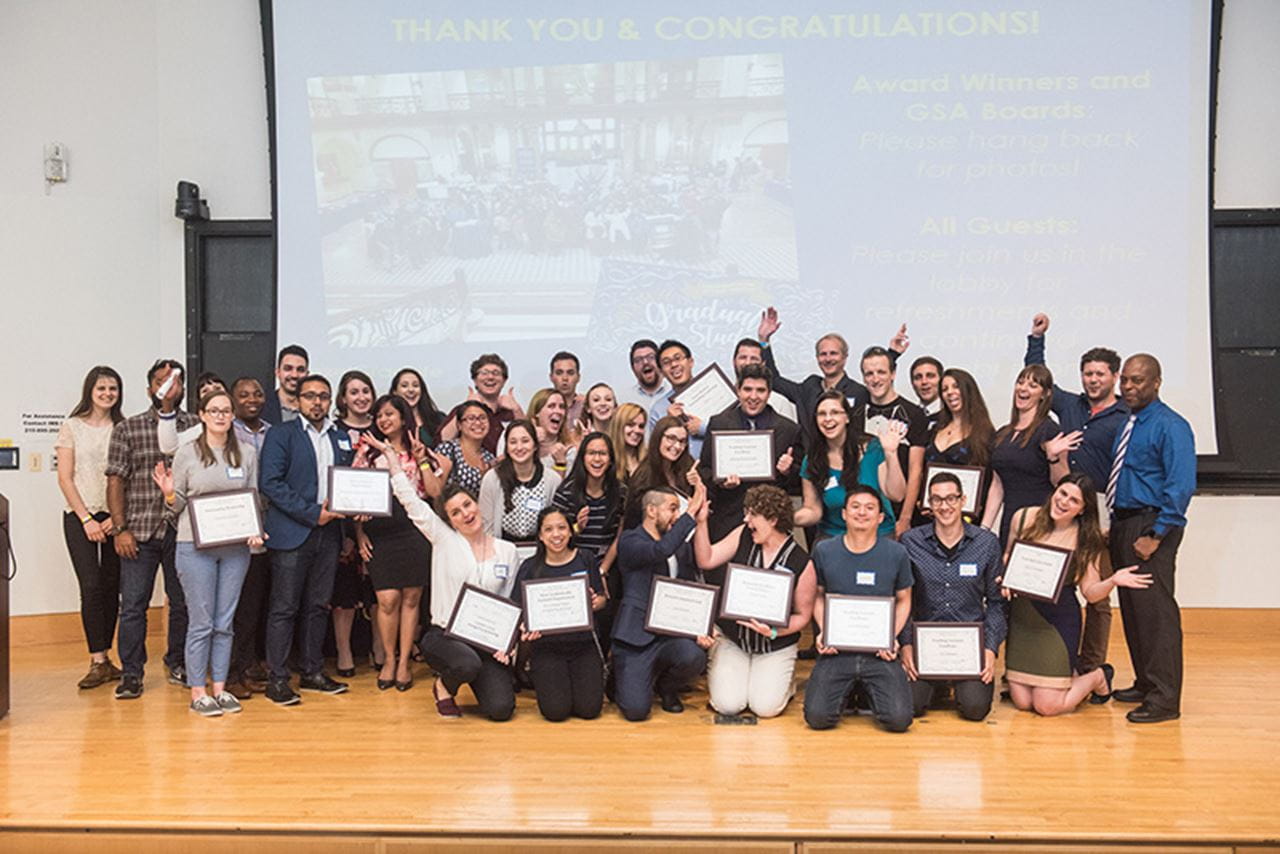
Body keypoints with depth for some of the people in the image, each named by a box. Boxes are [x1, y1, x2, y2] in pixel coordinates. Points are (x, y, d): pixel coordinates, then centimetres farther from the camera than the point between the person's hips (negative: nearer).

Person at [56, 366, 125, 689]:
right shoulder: (72, 427, 2)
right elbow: (65, 478, -1)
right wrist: (87, 519, -7)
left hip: (115, 517, 2)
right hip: (80, 517, -2)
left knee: (112, 587, 3)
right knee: (91, 586, -9)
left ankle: (104, 659, 12)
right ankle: (98, 662, -6)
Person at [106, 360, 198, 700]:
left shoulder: (196, 428, 7)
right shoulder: (127, 429, 5)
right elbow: (116, 481, 2)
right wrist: (121, 528, -6)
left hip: (183, 531, 1)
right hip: (140, 531, -1)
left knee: (183, 602, 9)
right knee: (133, 604, 0)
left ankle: (177, 663, 25)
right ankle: (131, 672, 12)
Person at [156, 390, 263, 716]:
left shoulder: (247, 454, 6)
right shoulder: (186, 454, 0)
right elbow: (178, 506, 5)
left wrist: (255, 531, -3)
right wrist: (169, 493, -16)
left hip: (236, 546, 3)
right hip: (196, 546, -2)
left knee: (225, 621, 8)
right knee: (201, 621, 0)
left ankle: (219, 687, 17)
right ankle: (198, 691, 10)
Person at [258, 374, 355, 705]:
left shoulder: (341, 438, 15)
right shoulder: (281, 434, -1)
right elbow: (269, 482, -11)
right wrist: (311, 513, -16)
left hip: (328, 532, 5)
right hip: (292, 533, -5)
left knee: (318, 606, 12)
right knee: (284, 608, -2)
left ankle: (313, 671, 21)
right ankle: (277, 678, 5)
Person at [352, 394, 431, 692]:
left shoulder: (420, 452, 11)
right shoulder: (368, 451, 9)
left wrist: (421, 460, -6)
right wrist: (359, 533, -2)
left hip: (414, 530, 1)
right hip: (379, 531, -1)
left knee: (411, 598, 2)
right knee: (387, 599, -6)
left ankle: (405, 662, 13)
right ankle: (388, 660, 11)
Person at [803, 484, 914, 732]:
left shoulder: (896, 554, 0)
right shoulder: (823, 551, 1)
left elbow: (903, 600, 11)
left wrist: (892, 637, -5)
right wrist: (823, 631, -4)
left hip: (880, 653, 0)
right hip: (836, 650, 0)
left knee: (899, 719, -17)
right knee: (817, 717, -17)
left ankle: (870, 691, 19)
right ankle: (846, 691, 19)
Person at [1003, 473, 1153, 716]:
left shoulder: (1088, 540, -5)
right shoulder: (1024, 518, -2)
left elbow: (1090, 592, -3)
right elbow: (1008, 554, 15)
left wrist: (1113, 581, -23)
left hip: (1059, 623, -2)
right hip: (1020, 618, 3)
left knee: (1047, 706, -5)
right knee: (1022, 702, 0)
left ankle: (1098, 677, 25)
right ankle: (1069, 671, 30)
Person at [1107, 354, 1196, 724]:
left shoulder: (1171, 426, -12)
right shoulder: (1126, 424, 13)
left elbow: (1181, 486, -19)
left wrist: (1156, 535, -20)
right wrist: (1115, 522, 11)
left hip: (1151, 526, -9)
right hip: (1122, 523, 9)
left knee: (1155, 611, -6)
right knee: (1131, 610, 15)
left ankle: (1164, 699, 0)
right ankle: (1145, 683, 28)